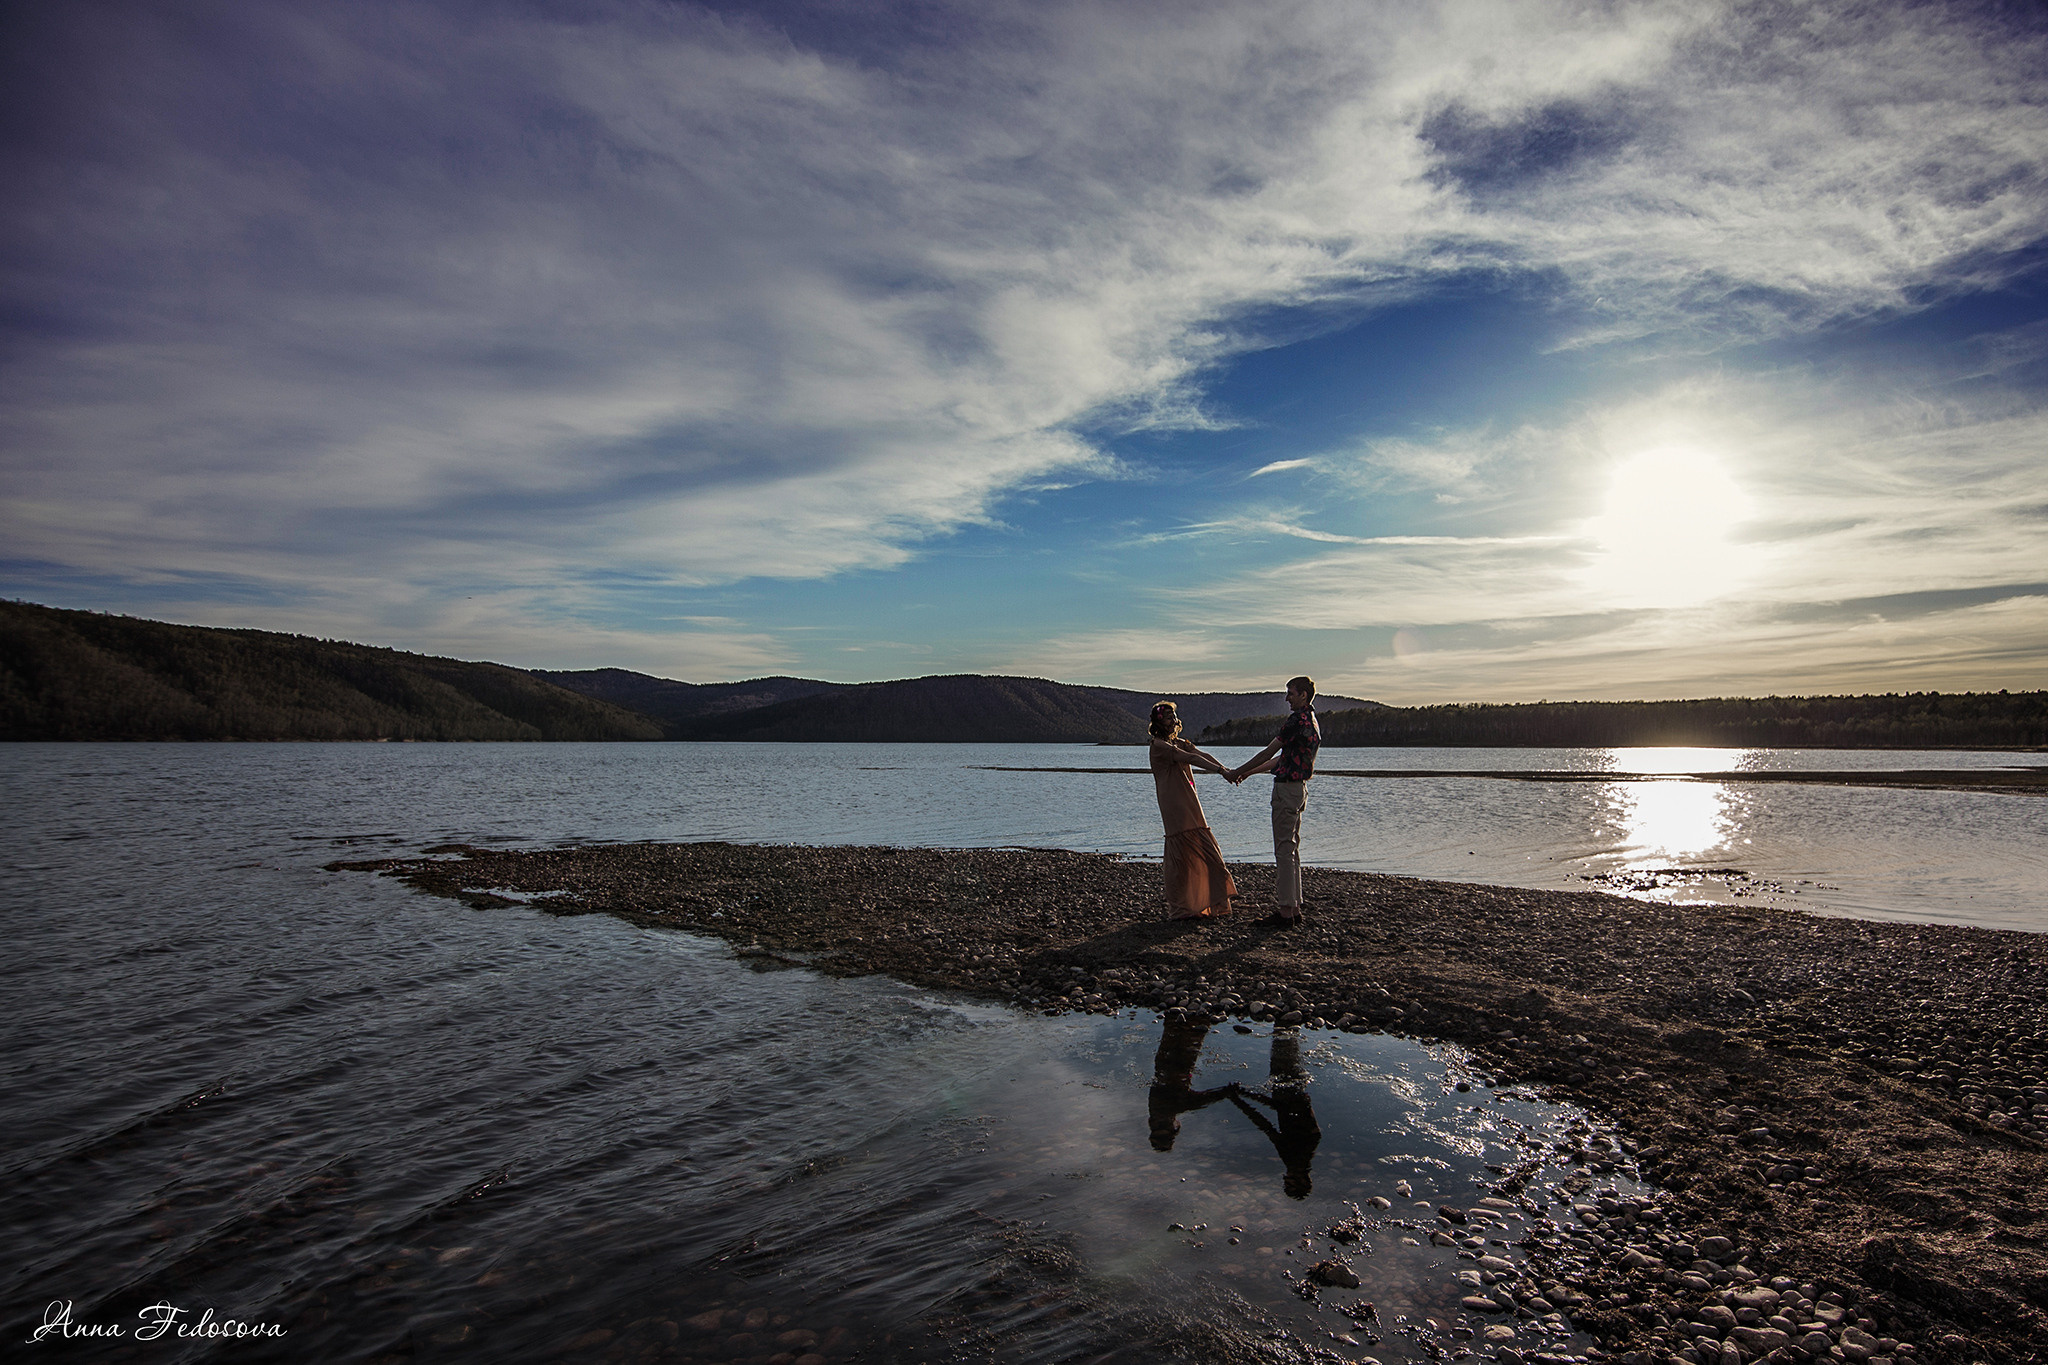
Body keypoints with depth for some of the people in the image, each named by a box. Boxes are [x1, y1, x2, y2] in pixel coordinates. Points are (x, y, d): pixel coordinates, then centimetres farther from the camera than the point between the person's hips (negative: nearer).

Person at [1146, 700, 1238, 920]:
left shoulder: (1178, 742, 18)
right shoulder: (1158, 745, -9)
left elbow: (1201, 754, 1)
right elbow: (1191, 759, -19)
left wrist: (1226, 770, -13)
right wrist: (1219, 770, -25)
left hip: (1189, 805, 9)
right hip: (1175, 805, -9)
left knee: (1200, 850, 7)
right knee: (1182, 852, -6)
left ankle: (1200, 905, 15)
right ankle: (1183, 908, 1)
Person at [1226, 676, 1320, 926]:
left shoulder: (1297, 720, -16)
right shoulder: (1312, 721, 16)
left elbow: (1268, 753, -13)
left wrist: (1237, 772, -3)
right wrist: (1249, 772, 21)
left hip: (1287, 788, -10)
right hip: (1298, 786, 10)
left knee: (1284, 850, -7)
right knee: (1292, 848, 13)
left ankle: (1284, 910, -5)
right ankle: (1294, 907, 18)